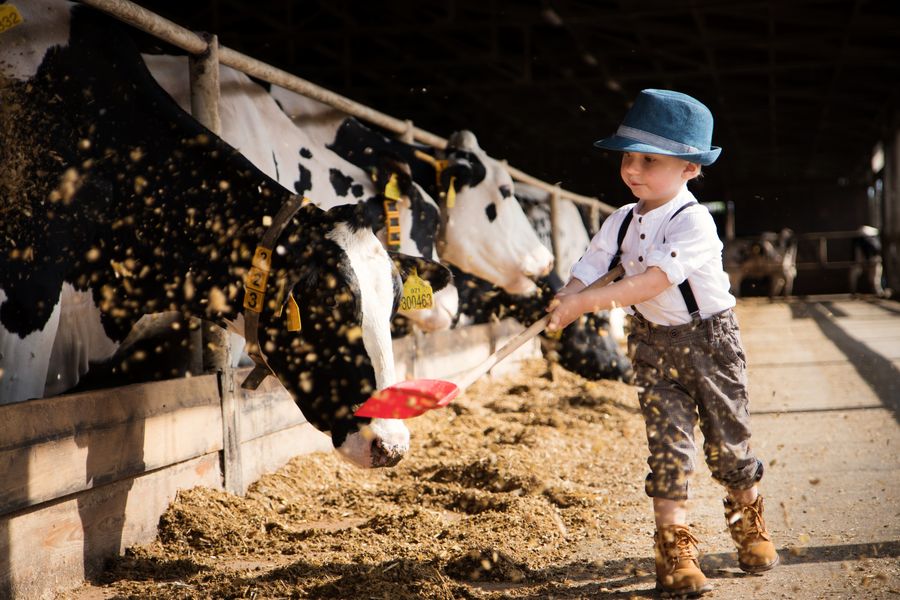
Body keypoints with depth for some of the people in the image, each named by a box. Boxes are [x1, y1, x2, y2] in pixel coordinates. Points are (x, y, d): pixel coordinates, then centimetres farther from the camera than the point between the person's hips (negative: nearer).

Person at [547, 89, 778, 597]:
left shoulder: (693, 222, -22)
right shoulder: (623, 222, 0)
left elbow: (652, 283, -31)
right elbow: (589, 268, -3)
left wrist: (588, 301, -35)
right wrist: (567, 300, -25)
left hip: (709, 338, -4)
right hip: (654, 344, 4)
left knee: (727, 439, 9)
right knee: (668, 443, -3)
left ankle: (749, 520, 34)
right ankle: (675, 546, 1)